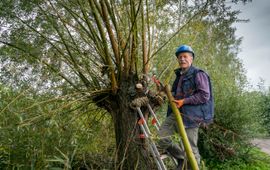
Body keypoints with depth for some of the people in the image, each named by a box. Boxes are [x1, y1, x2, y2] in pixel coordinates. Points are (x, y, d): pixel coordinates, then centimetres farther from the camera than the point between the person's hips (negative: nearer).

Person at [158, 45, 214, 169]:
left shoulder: (198, 74, -7)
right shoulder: (179, 75, 19)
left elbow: (204, 96, -16)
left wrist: (184, 101, -18)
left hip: (191, 115, -8)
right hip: (176, 113, 8)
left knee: (190, 149, -4)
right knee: (160, 138, 2)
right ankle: (181, 157, 21)